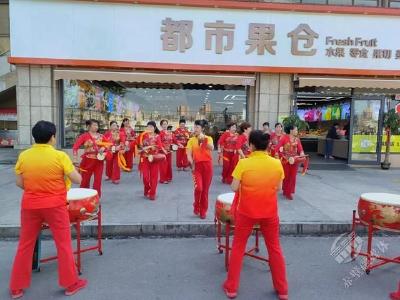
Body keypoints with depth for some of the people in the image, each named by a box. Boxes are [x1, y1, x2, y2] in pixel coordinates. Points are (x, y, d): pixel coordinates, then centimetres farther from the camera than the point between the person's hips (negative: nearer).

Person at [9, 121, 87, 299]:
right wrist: (70, 169, 6)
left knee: (25, 245, 17)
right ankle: (71, 284, 20)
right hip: (55, 205, -3)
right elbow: (78, 180, -12)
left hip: (30, 205, 4)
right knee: (63, 244, 8)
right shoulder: (60, 156, -14)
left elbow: (20, 183, 2)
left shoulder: (23, 156, -3)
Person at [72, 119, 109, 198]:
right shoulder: (84, 136, -6)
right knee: (85, 181, 8)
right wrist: (75, 158, -19)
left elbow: (108, 144, 14)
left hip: (99, 161, 3)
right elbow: (75, 147, -11)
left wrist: (103, 148, -7)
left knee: (98, 181, 6)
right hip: (88, 161, -3)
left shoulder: (101, 136, 6)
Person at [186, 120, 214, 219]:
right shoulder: (191, 140, 4)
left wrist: (204, 140, -26)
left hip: (207, 165, 0)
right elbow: (189, 154, -3)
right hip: (197, 165, 0)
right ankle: (196, 206, 14)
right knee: (198, 188, -15)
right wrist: (192, 164, -16)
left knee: (205, 189, 6)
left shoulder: (208, 138, 2)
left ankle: (203, 211, 21)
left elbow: (211, 148, -18)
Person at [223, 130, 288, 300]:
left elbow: (234, 188, -13)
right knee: (274, 248, 18)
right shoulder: (277, 163, -7)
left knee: (238, 247, 14)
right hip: (270, 212, 2)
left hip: (247, 211, -2)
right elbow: (278, 187, 1)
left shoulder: (244, 163, -16)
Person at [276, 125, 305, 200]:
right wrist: (282, 156, -15)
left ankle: (289, 192, 17)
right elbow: (278, 148, -10)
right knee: (286, 176, 7)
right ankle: (286, 191, 23)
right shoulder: (284, 138, -7)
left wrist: (301, 153, -22)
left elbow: (300, 148, -1)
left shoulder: (297, 139, 5)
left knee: (292, 176, 5)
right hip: (285, 160, -3)